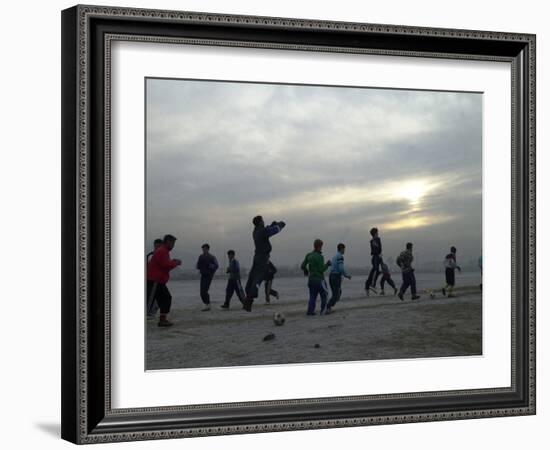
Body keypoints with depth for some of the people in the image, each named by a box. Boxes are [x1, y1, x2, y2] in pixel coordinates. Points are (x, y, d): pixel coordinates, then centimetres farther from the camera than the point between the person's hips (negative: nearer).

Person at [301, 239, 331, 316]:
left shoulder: (309, 255, 4)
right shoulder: (320, 257, -16)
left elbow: (302, 266, 6)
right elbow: (321, 270, -18)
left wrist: (305, 271, 27)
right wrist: (327, 264, -3)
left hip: (311, 280, 6)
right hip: (319, 280, -6)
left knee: (312, 296, 11)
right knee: (324, 295, 9)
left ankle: (310, 311, -2)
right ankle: (323, 311, 8)